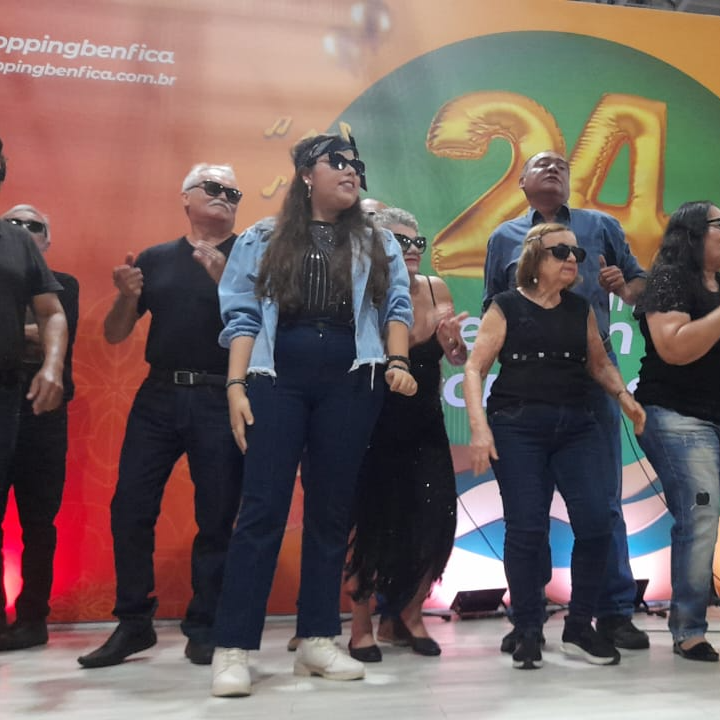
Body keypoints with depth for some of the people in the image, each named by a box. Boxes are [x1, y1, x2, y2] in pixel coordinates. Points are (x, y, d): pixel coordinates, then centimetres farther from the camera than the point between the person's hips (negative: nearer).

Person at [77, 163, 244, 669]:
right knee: (130, 509, 1)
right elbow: (115, 335, 13)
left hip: (221, 400, -2)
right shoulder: (155, 259, 14)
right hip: (158, 396, 3)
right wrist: (128, 295, -6)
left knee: (216, 518, 0)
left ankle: (204, 628, 13)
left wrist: (225, 280, -19)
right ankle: (133, 623, 16)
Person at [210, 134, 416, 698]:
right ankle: (233, 648, -1)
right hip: (277, 380, -2)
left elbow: (396, 305, 8)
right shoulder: (263, 240, 11)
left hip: (351, 383, 2)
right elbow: (243, 315, 4)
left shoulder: (377, 243, 16)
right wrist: (237, 384, -6)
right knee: (263, 508, -6)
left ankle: (317, 640, 15)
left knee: (332, 510, 5)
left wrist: (398, 362, -9)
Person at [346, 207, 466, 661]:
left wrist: (452, 337, -22)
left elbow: (459, 358, 0)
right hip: (378, 427, -4)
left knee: (438, 521, 1)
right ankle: (362, 627, 16)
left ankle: (407, 616, 23)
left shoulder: (435, 289, 0)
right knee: (378, 525, -3)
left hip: (426, 427, 4)